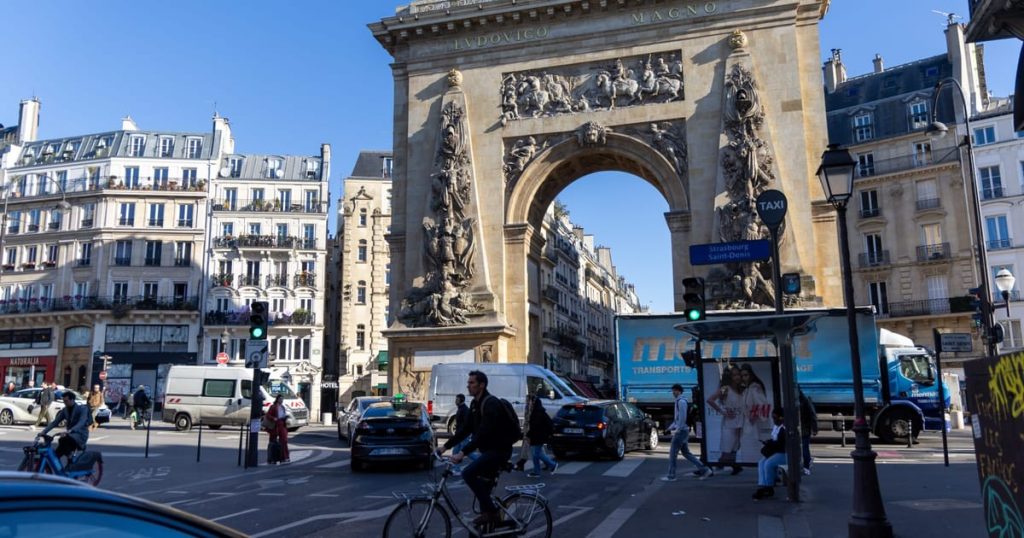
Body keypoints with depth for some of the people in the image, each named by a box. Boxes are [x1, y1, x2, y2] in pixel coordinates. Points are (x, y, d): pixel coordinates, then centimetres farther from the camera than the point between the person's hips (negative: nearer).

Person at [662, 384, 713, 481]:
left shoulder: (681, 401, -14)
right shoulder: (679, 401, 17)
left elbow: (682, 417, -21)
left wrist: (677, 430, -20)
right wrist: (670, 427, 17)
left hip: (681, 431, -10)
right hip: (682, 431, 10)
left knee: (673, 453, -2)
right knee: (686, 453, 12)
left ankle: (671, 476, 3)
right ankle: (704, 469, 11)